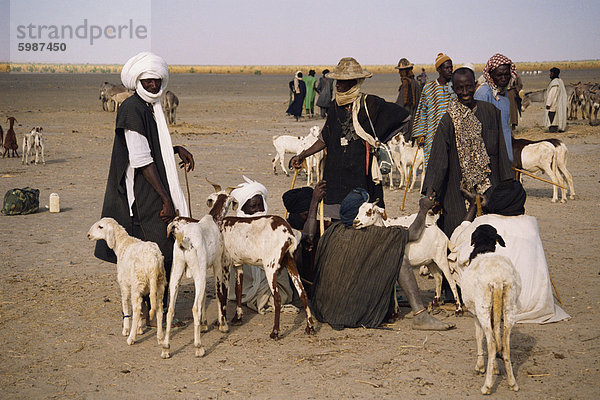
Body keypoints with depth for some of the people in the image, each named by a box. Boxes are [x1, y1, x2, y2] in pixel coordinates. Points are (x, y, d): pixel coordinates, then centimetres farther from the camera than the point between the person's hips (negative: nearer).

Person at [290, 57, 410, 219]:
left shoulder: (369, 103, -3)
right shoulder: (335, 106, 12)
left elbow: (402, 116, 0)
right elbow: (325, 139, 21)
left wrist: (377, 140, 0)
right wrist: (302, 155, 16)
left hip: (361, 170, -5)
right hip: (335, 173, 5)